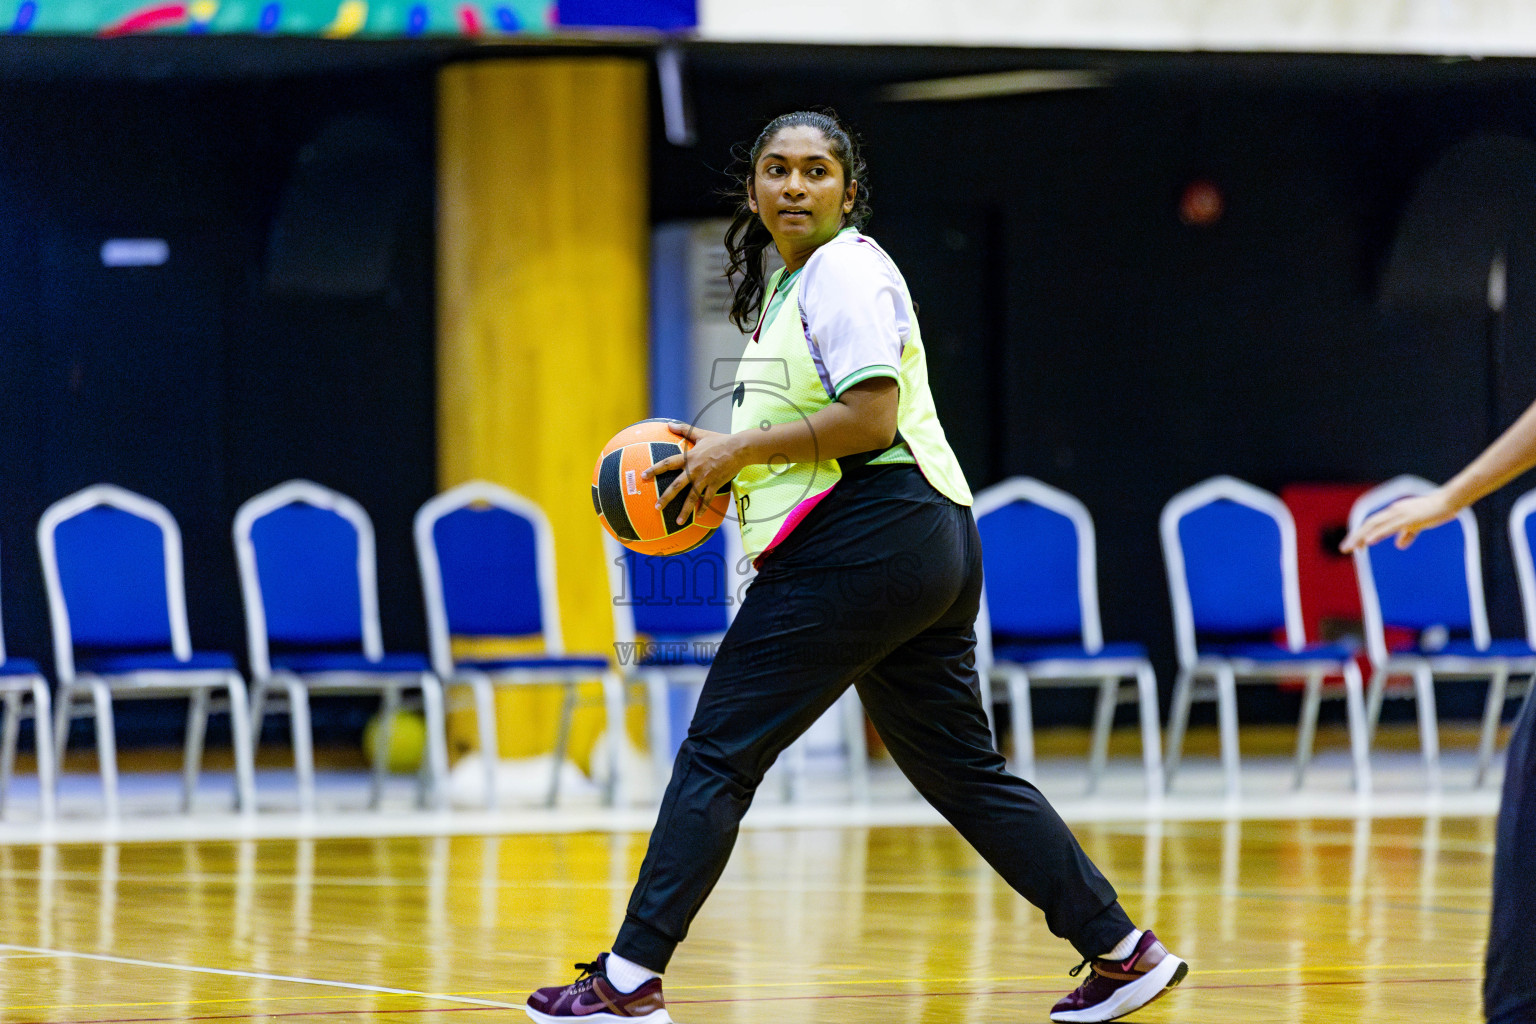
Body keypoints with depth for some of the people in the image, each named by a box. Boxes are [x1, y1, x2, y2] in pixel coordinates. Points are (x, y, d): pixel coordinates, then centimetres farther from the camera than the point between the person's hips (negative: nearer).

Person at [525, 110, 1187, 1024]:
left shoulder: (846, 272, -10)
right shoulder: (787, 282, 21)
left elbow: (870, 416, -20)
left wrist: (741, 449, -14)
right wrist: (723, 456, 13)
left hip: (865, 540, -11)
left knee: (717, 753, -7)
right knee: (962, 770, 12)